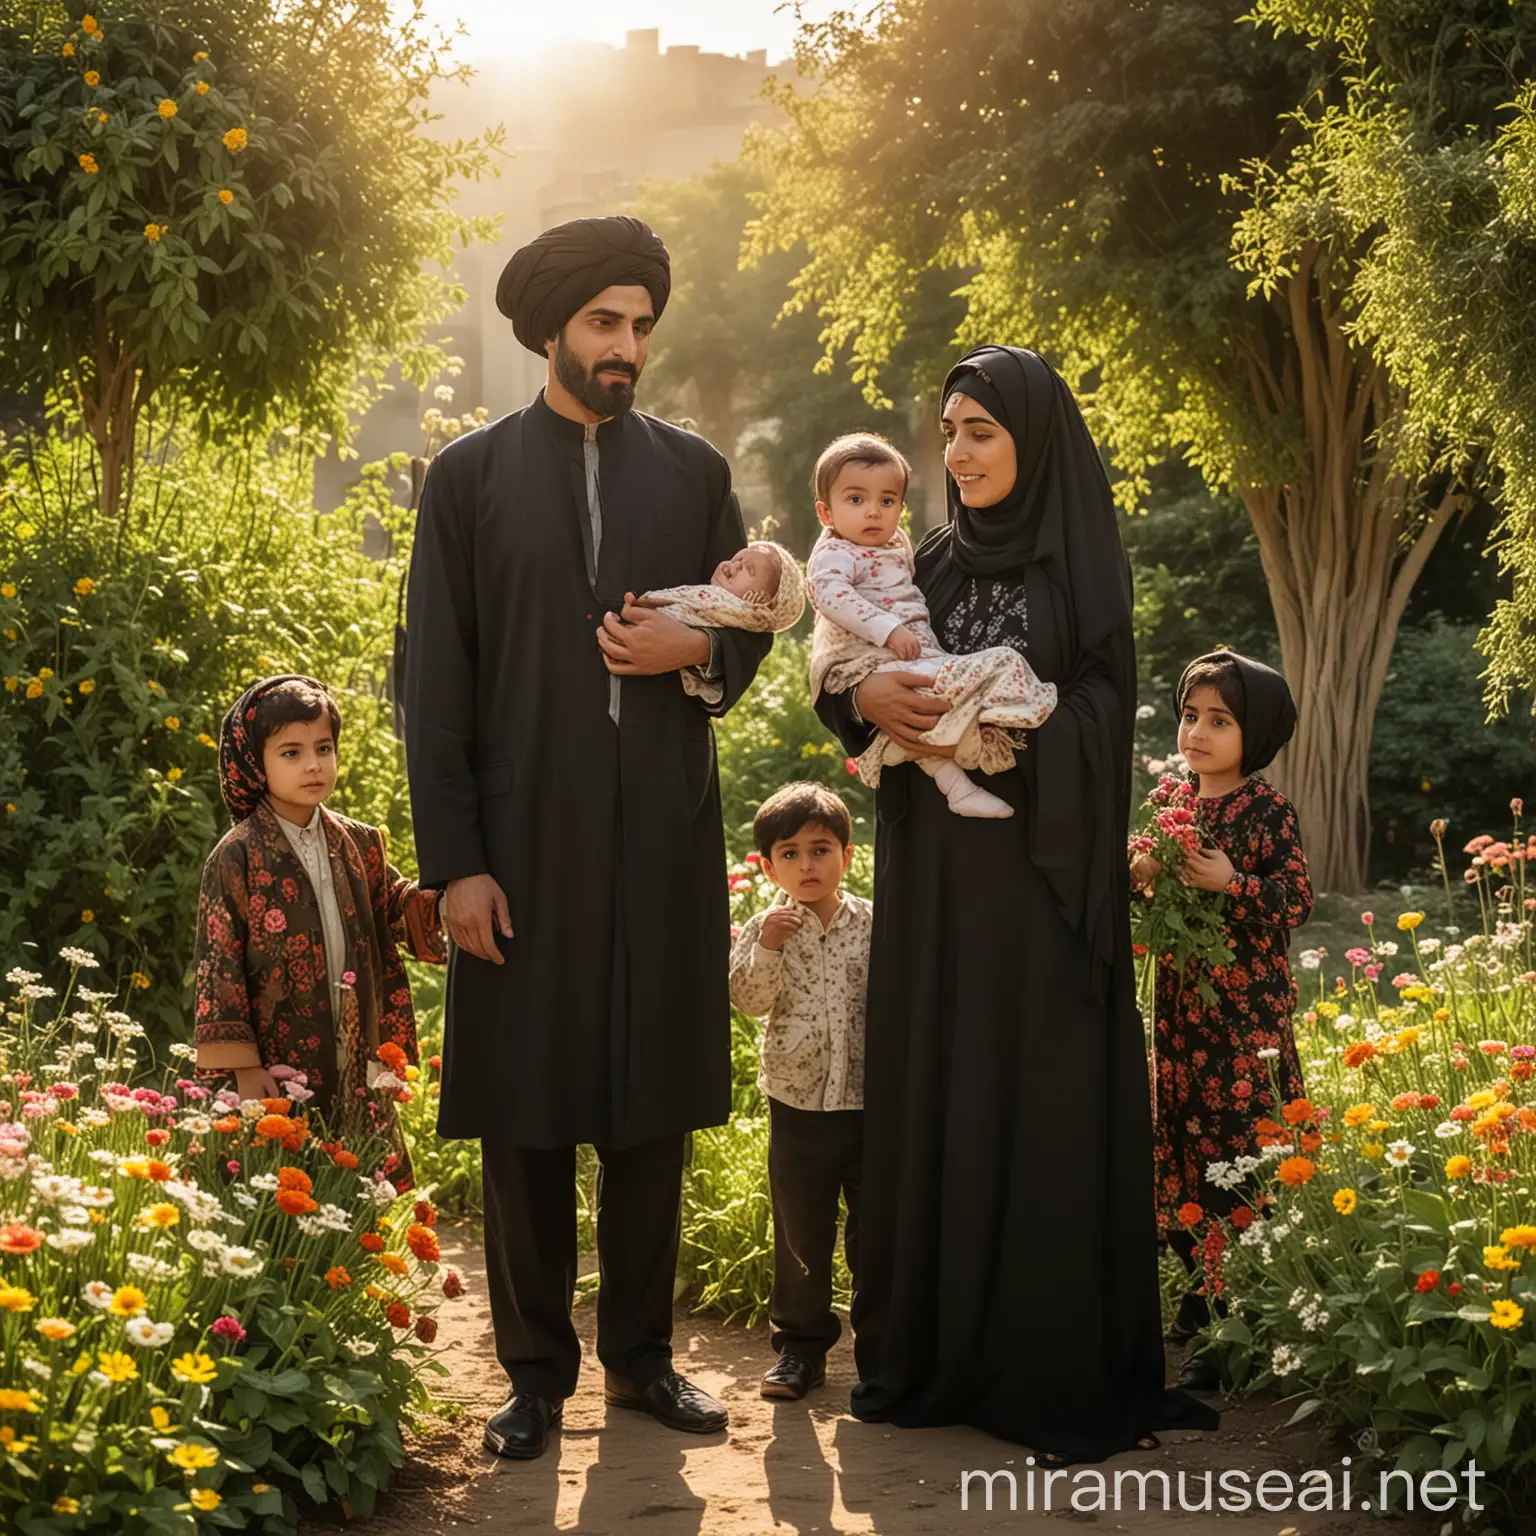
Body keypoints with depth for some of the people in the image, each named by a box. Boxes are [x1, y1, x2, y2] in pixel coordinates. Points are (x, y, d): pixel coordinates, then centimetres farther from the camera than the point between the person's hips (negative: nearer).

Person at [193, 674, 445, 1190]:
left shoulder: (358, 845, 8)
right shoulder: (237, 858, -7)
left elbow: (400, 909, 19)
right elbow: (218, 964, -8)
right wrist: (243, 1068, -11)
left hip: (357, 1067, 5)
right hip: (279, 1068, -5)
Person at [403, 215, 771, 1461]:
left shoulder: (695, 471, 10)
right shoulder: (471, 475, 3)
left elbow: (749, 628, 14)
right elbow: (435, 681, -1)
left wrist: (695, 650, -10)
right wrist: (455, 861, -8)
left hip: (665, 839, 2)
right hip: (525, 838, -2)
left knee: (654, 1105, 8)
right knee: (526, 1114, 4)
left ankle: (641, 1353, 20)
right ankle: (537, 1369, 15)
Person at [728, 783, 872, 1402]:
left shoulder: (873, 925, 0)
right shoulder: (766, 928, 0)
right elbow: (748, 998, -11)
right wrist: (767, 948, -24)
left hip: (871, 1100, 0)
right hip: (798, 1103, 0)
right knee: (801, 1233, 8)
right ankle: (800, 1344, 18)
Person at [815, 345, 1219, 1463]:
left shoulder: (1082, 560, -1)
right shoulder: (936, 565, 12)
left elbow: (1103, 708, -9)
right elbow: (848, 687, 9)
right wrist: (867, 699, -13)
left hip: (1040, 872, -5)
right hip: (934, 876, 5)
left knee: (1043, 1102, -4)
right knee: (932, 1093, 5)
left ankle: (1057, 1370, 3)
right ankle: (936, 1353, 14)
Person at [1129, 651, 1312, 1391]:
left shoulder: (1267, 809, -7)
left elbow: (1296, 900, -12)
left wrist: (1231, 883, -24)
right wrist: (1137, 878, -5)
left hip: (1248, 1007, -6)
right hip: (1182, 1004, 6)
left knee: (1241, 1161, -6)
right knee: (1183, 1153, 11)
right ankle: (1199, 1302, 23)